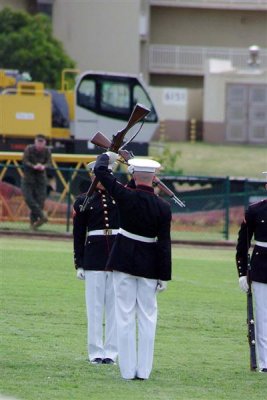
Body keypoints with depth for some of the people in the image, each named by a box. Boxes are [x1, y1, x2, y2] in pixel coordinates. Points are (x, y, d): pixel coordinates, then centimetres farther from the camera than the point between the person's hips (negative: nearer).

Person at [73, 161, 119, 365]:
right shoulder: (84, 201, 4)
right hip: (94, 258, -1)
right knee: (95, 305, 1)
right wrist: (79, 264, 1)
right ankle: (96, 352, 5)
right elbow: (78, 235, 5)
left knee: (115, 305, 2)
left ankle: (111, 351, 7)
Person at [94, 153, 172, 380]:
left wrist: (108, 156, 21)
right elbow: (164, 243, -6)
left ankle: (128, 370, 4)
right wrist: (164, 275, -1)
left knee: (125, 315, 4)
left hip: (124, 260, -1)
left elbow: (100, 171, 0)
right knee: (147, 317, 8)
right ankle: (144, 370, 7)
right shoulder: (163, 208, -8)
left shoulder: (126, 197, -11)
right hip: (149, 265, 1)